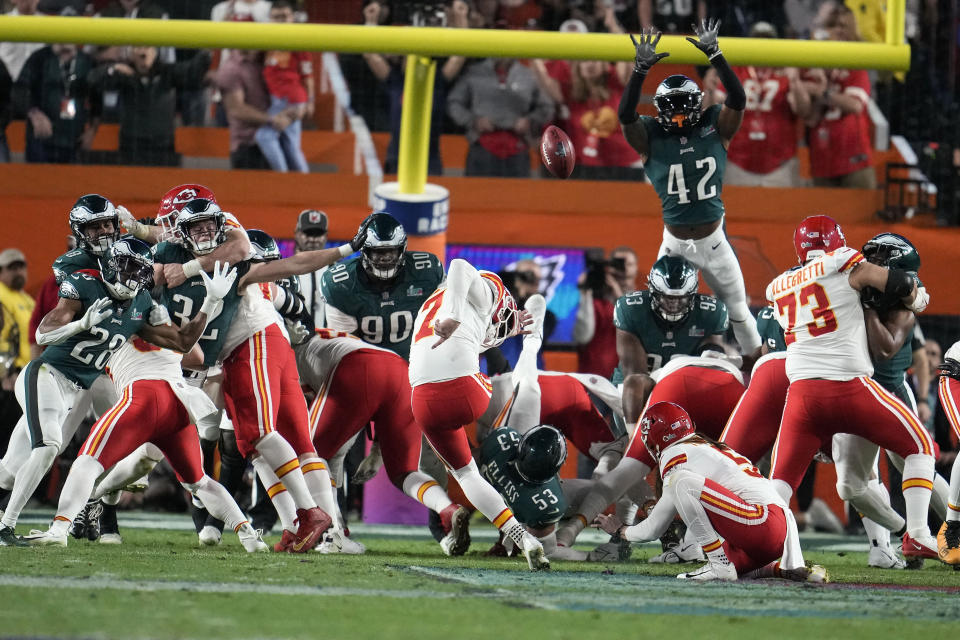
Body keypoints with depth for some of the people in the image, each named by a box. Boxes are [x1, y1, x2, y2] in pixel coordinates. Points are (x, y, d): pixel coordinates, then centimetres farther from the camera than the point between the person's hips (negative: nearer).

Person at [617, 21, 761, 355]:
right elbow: (625, 115, -27)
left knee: (739, 313, 17)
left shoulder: (715, 129, -8)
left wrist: (714, 55, -32)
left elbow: (738, 99, -22)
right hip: (674, 244, -1)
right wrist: (640, 69, -37)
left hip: (714, 240, 1)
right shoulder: (651, 138, -10)